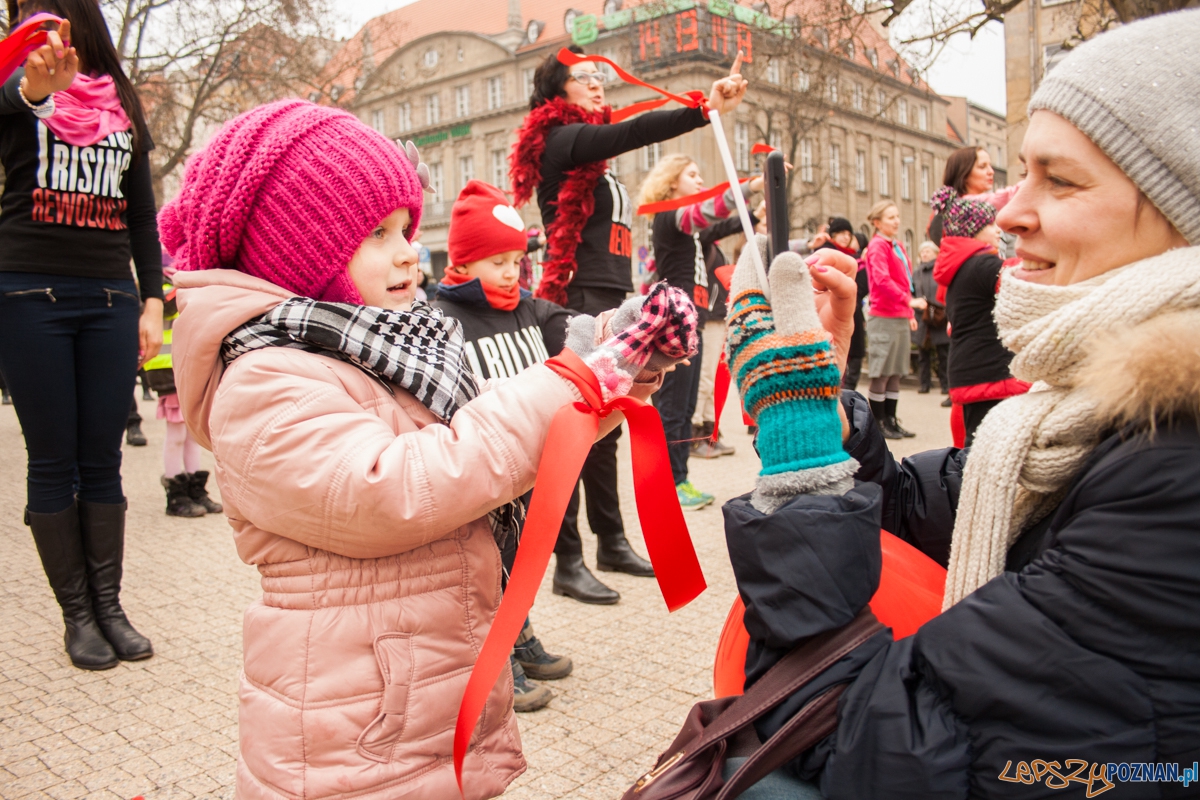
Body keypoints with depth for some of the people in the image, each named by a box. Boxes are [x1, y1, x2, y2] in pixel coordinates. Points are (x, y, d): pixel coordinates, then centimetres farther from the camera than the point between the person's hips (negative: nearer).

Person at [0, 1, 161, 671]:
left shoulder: (123, 105, 14)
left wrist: (153, 301, 5)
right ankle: (77, 614, 11)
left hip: (110, 296, 2)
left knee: (102, 459, 4)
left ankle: (110, 605, 13)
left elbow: (142, 216, 14)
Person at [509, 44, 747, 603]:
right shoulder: (561, 140, -5)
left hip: (608, 299, 9)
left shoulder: (587, 148, 22)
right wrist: (705, 109, -35)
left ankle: (611, 542, 23)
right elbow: (632, 133, -25)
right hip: (578, 301, -9)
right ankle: (568, 563, -4)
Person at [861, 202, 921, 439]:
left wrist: (910, 314, 17)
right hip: (883, 318, -9)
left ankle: (891, 421, 17)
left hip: (900, 317, 9)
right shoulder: (877, 246, -9)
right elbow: (882, 280, -20)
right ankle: (879, 424, 5)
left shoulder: (897, 246, 18)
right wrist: (908, 301, -24)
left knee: (896, 374, 10)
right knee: (881, 374, -2)